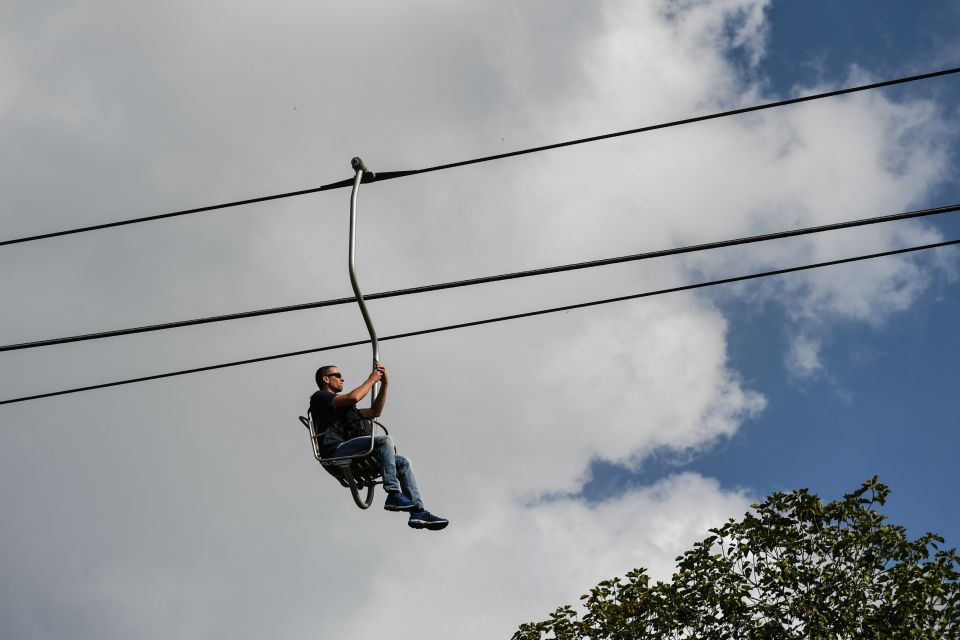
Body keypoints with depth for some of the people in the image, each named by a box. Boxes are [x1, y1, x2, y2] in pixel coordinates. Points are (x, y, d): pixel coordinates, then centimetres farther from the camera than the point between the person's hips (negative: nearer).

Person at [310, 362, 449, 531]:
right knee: (384, 440, -26)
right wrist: (371, 379, 6)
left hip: (354, 458, 9)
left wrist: (384, 384, 23)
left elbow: (375, 412, 31)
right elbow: (353, 397, -8)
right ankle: (393, 494, -33)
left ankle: (418, 512, -11)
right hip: (336, 451, -9)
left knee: (403, 463, 0)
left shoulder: (344, 407, 35)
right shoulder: (319, 397, 8)